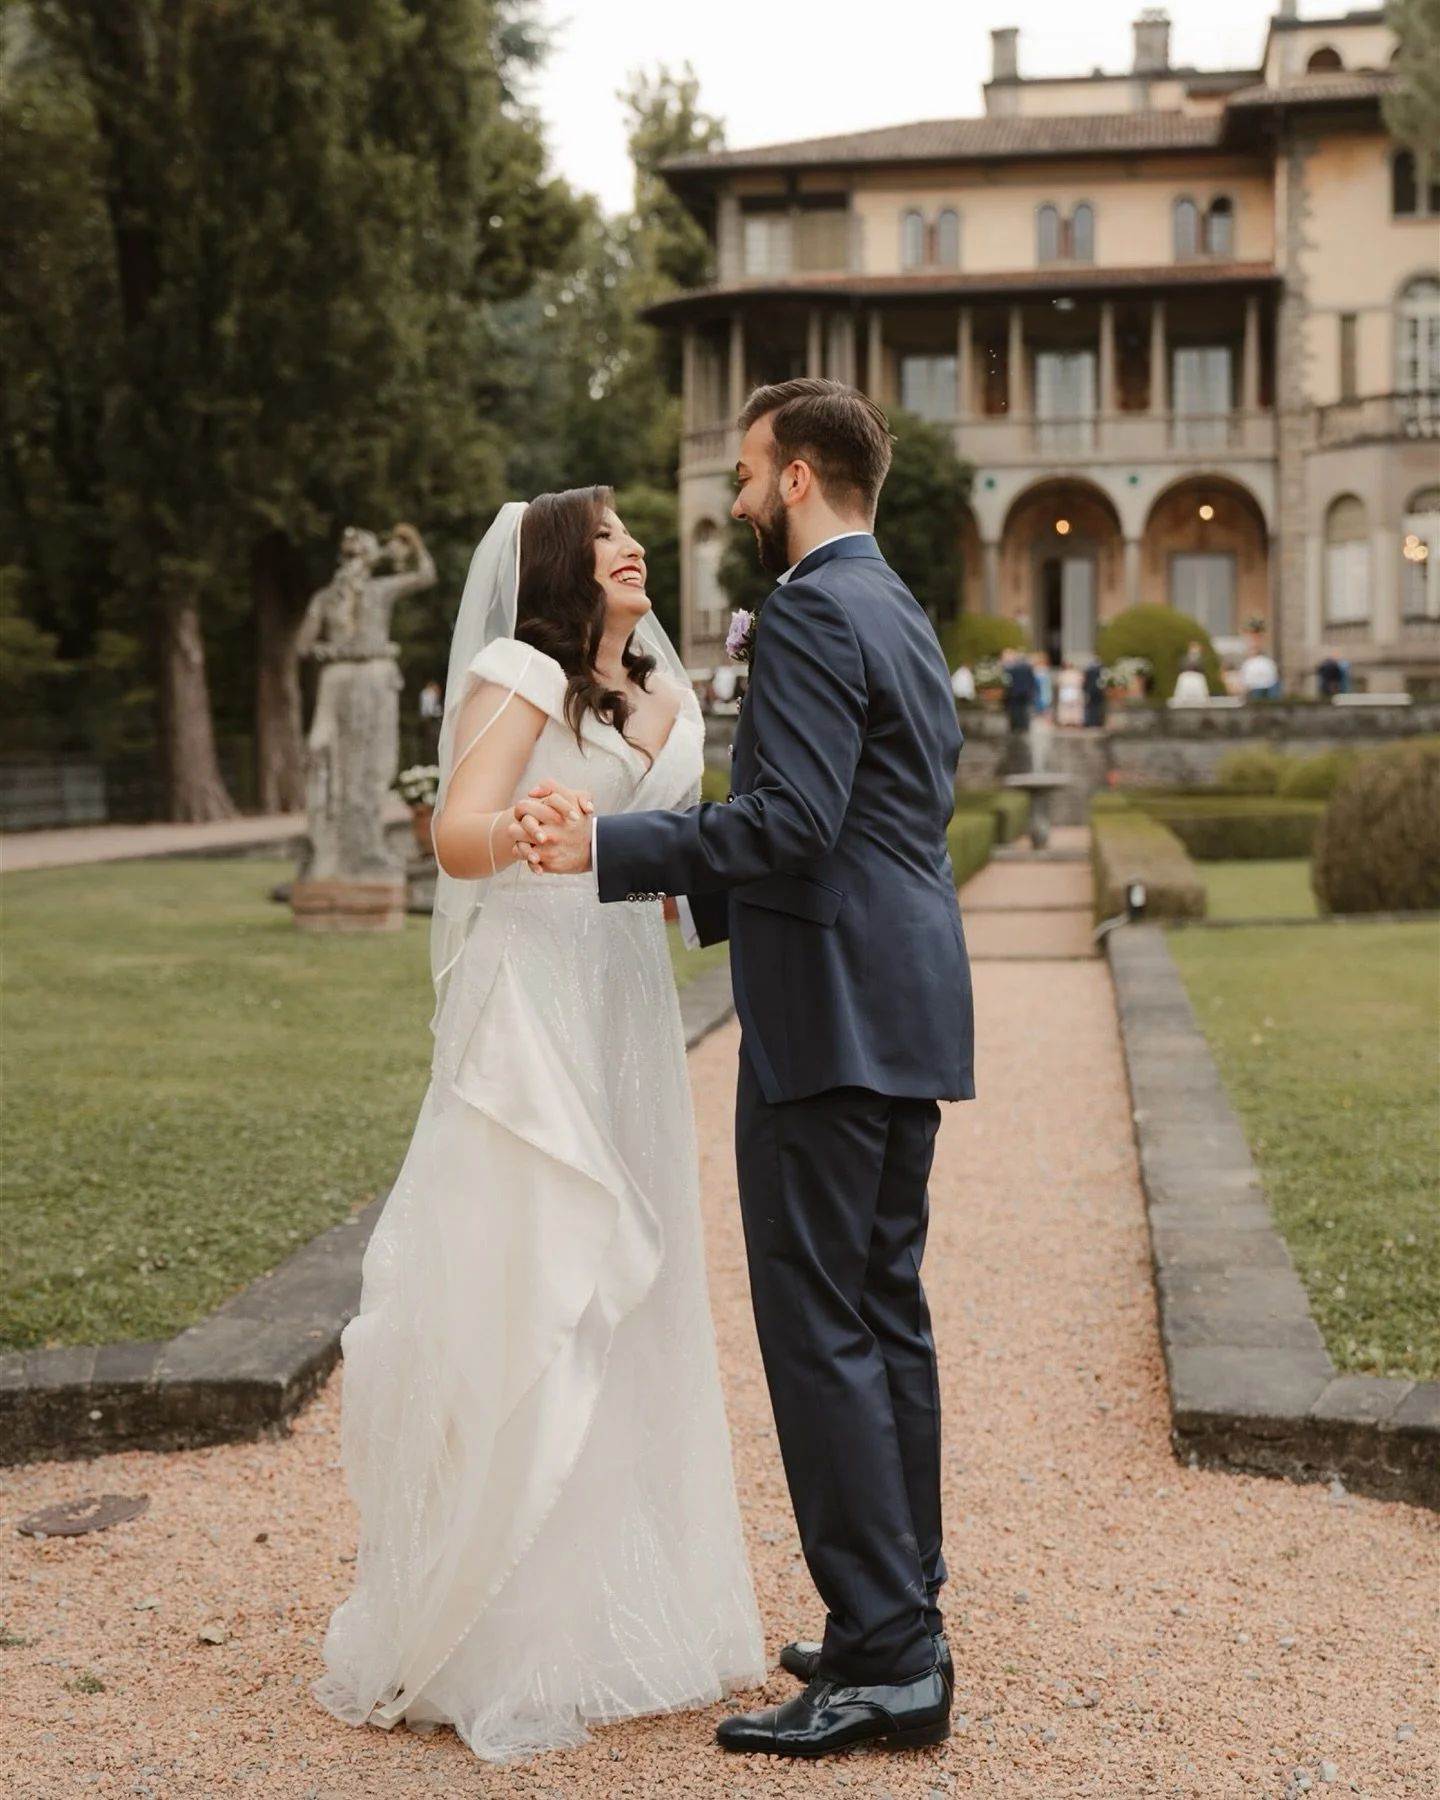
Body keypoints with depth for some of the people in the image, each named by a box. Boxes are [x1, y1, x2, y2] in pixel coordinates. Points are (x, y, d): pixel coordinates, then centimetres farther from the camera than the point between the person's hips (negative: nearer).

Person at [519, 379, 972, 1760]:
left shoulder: (812, 616, -12)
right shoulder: (901, 615, 20)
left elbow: (792, 819, -22)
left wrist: (614, 851, -17)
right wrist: (699, 892, 24)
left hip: (831, 1019, -10)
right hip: (907, 1013, 10)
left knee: (817, 1325, -6)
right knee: (886, 1311, 14)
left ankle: (884, 1660, -3)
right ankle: (903, 1618, 21)